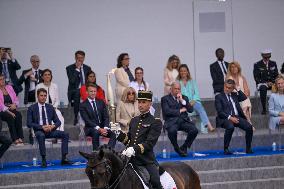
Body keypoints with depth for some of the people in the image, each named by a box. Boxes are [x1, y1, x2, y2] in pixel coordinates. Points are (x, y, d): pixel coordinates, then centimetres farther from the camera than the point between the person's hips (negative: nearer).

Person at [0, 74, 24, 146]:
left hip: (12, 108, 4)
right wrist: (8, 111, -23)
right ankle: (15, 139, -38)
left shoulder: (9, 87, 16)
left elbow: (16, 99, 16)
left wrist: (15, 104, -7)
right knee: (10, 117, -35)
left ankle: (20, 138, -36)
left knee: (18, 115, -29)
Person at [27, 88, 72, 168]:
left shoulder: (50, 107, 14)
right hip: (39, 131, -4)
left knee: (65, 134, -18)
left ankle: (64, 158, -21)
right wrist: (42, 127, -18)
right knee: (41, 136, -39)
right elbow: (29, 124, -7)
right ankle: (43, 160, -35)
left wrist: (53, 126, -11)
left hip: (50, 130, 4)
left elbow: (58, 121, 14)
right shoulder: (32, 108, 2)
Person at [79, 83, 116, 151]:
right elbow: (87, 120, -11)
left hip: (102, 127, 4)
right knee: (95, 132, -38)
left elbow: (106, 117, 6)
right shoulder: (83, 105, -2)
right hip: (90, 128, -4)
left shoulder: (101, 102, 12)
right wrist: (98, 128, -23)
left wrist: (105, 128, -14)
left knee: (113, 134, -24)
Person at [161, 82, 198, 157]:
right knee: (172, 131, -37)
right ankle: (177, 148, -10)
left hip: (184, 120, 4)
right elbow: (167, 111, -8)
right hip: (172, 121, -4)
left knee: (194, 130, -25)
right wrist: (180, 110, -3)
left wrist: (182, 100, -2)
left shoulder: (184, 98, 21)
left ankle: (184, 147, -2)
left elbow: (191, 110, 8)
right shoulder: (165, 99, 8)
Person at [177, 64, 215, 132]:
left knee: (200, 108, -33)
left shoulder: (192, 82, 22)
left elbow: (196, 93, 12)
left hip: (193, 101, 3)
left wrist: (193, 100, -8)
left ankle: (209, 125, -52)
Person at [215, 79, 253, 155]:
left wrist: (237, 89, 10)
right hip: (225, 118, -5)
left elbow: (244, 98, 10)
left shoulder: (234, 95, 24)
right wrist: (230, 117, -17)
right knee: (230, 127, -38)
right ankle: (226, 149, -27)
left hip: (237, 117, 5)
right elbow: (220, 112, -4)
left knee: (249, 127, -20)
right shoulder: (219, 97, 7)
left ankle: (248, 148, -10)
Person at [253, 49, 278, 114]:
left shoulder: (273, 64, 12)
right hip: (262, 83, -3)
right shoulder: (257, 65, 1)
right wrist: (266, 83, -18)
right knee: (263, 88, -39)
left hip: (272, 83, 3)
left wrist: (273, 82, -11)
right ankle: (264, 109, -34)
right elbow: (256, 78, -5)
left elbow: (276, 75, 11)